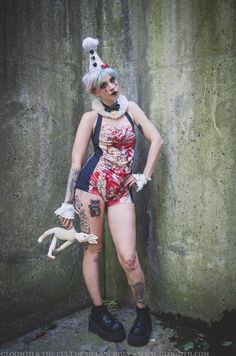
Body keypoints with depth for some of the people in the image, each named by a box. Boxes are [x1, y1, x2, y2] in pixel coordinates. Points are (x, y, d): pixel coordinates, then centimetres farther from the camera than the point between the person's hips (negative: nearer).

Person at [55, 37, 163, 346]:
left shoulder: (131, 108, 10)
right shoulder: (91, 118, 2)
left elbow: (157, 139, 6)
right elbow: (76, 162, -1)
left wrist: (144, 176, -1)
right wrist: (67, 202, -3)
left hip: (121, 190, 2)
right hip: (92, 184, -1)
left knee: (128, 256, -5)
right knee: (93, 249, 8)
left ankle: (143, 313, 19)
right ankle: (98, 314, 26)